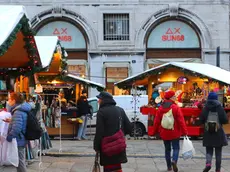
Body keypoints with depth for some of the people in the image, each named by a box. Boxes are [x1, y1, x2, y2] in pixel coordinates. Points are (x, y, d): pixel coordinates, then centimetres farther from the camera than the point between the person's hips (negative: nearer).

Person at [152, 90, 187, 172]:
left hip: (164, 133, 4)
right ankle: (174, 161, -22)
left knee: (167, 149, 15)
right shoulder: (176, 107, -11)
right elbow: (181, 120, -14)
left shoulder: (161, 108, 1)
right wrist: (184, 131, -11)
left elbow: (156, 121, 4)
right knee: (176, 148, 4)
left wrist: (155, 131, 13)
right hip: (174, 133, -4)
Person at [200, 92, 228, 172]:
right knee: (218, 152, 10)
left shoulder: (205, 108, -5)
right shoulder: (220, 108, -7)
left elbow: (201, 120, -2)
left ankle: (208, 163, -17)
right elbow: (225, 120, -8)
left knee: (209, 150, 10)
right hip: (218, 133, -1)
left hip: (208, 133, 1)